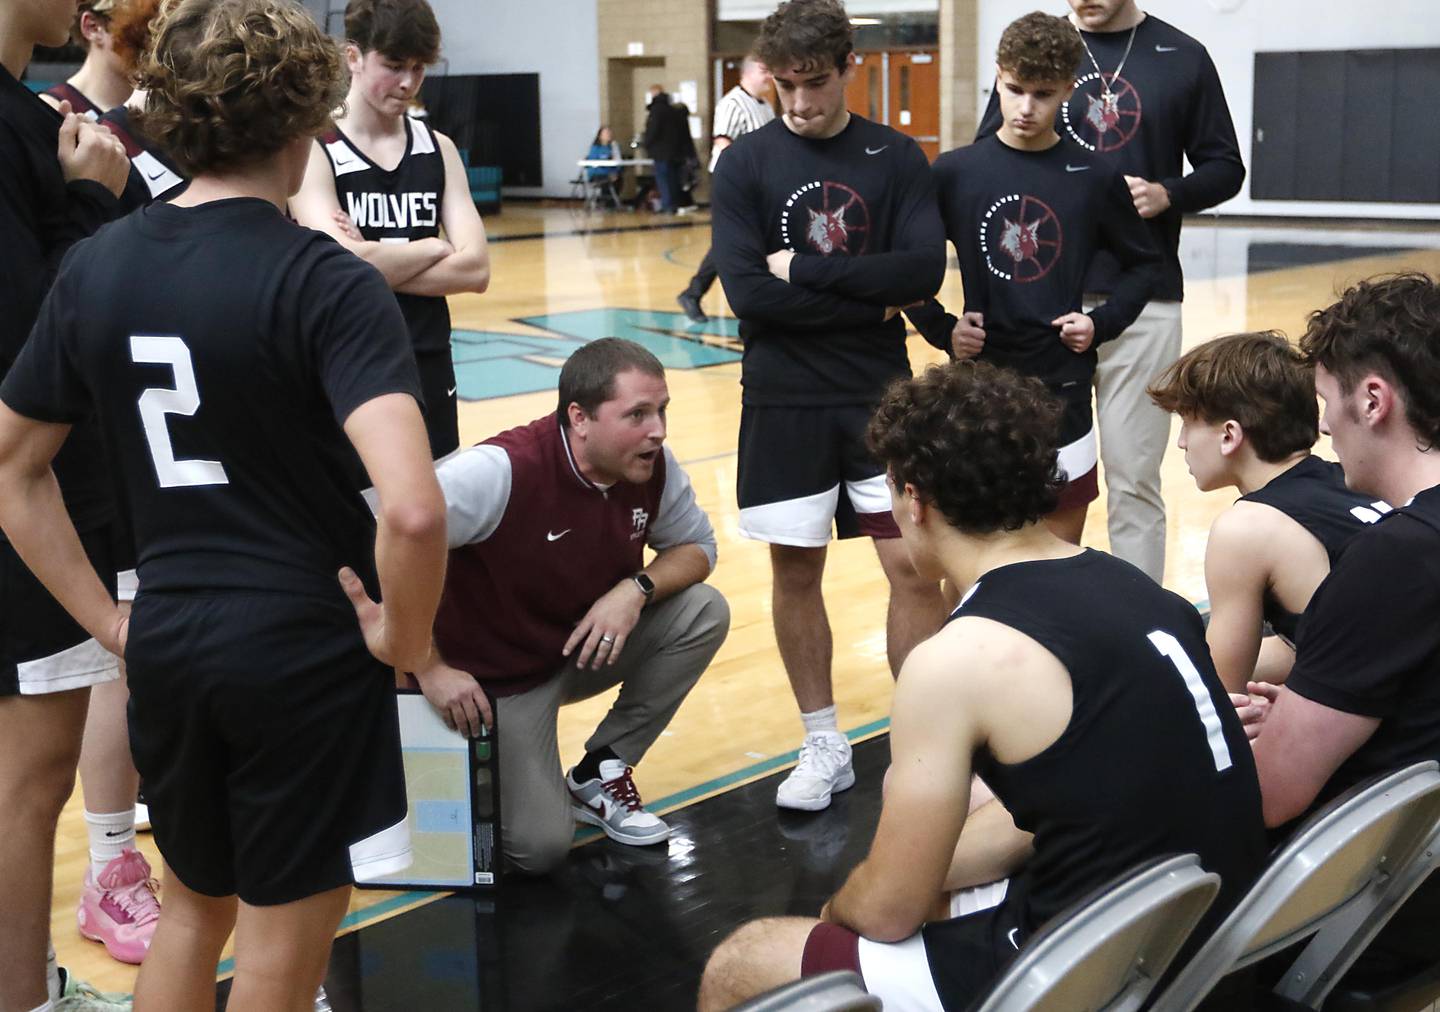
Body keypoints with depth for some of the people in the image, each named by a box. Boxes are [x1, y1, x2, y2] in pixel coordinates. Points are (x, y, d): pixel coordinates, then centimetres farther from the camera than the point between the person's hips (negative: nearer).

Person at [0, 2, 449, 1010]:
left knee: (194, 904, 26)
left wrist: (108, 619, 11)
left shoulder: (98, 266, 1)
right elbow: (414, 511, -30)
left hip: (165, 645, 6)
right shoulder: (328, 283, -17)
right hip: (305, 650, -5)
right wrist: (404, 637, -13)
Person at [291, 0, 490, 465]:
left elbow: (474, 269, -4)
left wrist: (375, 263, -14)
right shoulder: (315, 150, -7)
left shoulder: (438, 148, 7)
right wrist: (432, 248, -8)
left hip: (428, 373, 5)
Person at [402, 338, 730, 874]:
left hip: (589, 645, 6)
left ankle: (600, 773, 1)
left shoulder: (655, 467, -13)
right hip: (498, 676, -6)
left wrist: (637, 588, -21)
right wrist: (429, 669, -31)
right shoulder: (505, 470, -32)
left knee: (704, 611, -14)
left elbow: (696, 546, 2)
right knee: (540, 848, -17)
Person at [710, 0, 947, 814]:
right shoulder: (746, 164, -2)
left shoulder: (896, 157, 0)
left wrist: (804, 267, -15)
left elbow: (924, 271, -13)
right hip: (785, 403, 0)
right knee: (796, 570, 7)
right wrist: (871, 297, -13)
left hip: (883, 396, 0)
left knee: (914, 565, -2)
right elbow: (749, 293, -14)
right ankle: (825, 747, 22)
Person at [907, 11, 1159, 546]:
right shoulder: (955, 172, -2)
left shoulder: (1094, 178, -1)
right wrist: (941, 328, -5)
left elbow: (1142, 264, 11)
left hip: (1063, 389, 1)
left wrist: (1101, 323, -3)